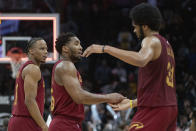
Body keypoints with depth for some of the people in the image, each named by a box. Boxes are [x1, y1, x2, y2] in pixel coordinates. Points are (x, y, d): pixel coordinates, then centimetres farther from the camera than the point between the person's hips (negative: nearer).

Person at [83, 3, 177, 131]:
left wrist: (105, 49, -30)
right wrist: (131, 103, 33)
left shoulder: (152, 40, -7)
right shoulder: (166, 44, 23)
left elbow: (141, 60, -33)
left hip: (154, 109, -10)